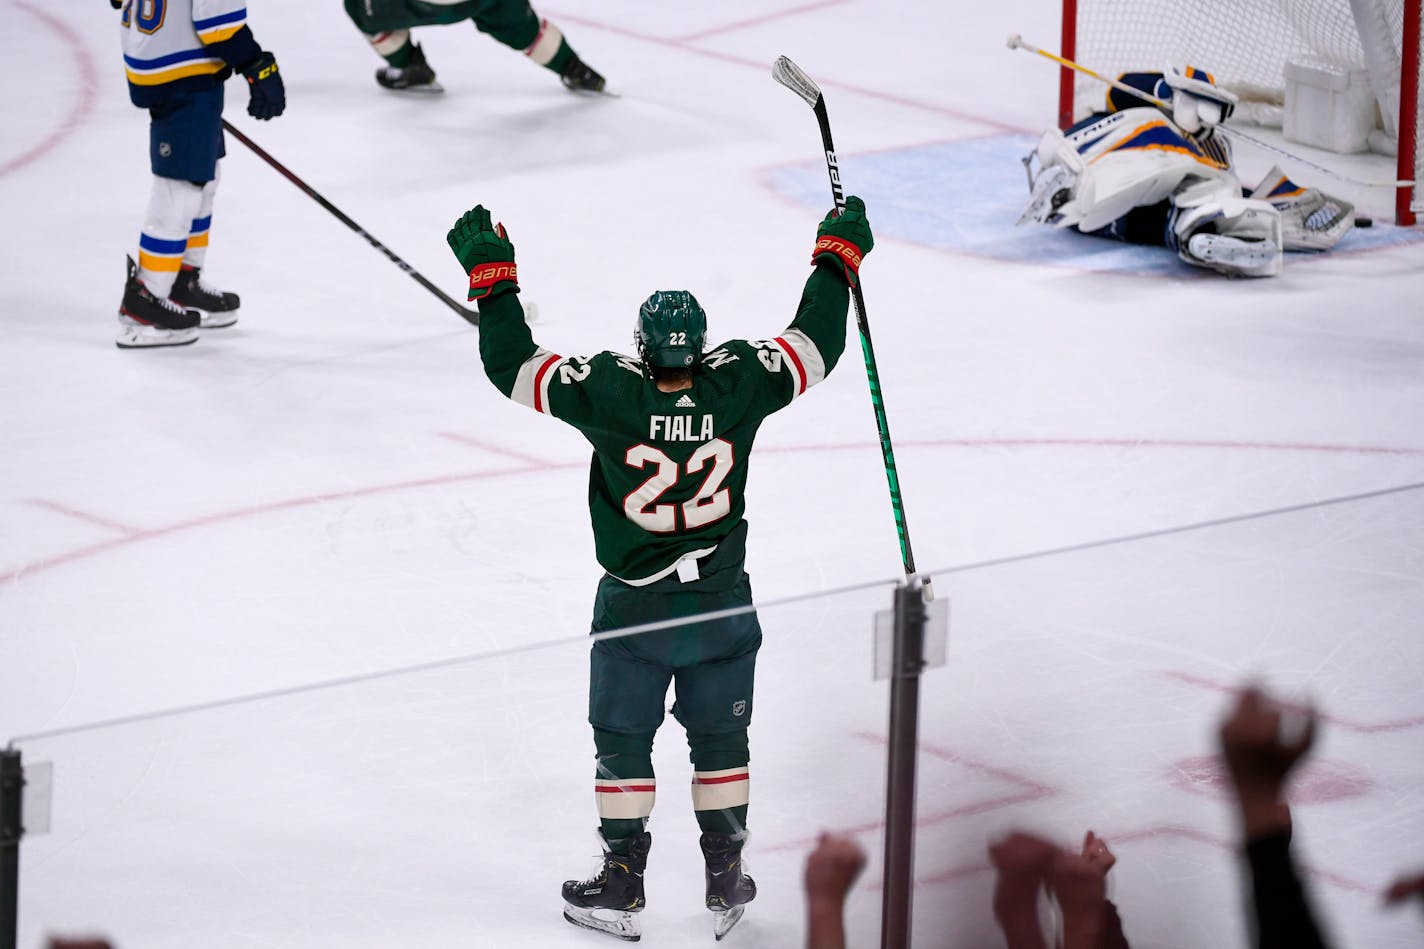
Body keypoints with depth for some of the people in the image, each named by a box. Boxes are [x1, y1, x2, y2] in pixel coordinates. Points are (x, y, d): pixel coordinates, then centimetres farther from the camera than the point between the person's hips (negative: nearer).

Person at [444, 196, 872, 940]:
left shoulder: (607, 391, -21)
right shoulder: (738, 383, -15)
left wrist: (490, 275, -7)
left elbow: (512, 365, -16)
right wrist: (837, 257, 10)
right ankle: (725, 883, 21)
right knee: (720, 739, 16)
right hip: (722, 600, 2)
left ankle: (622, 885, 15)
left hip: (634, 604, -2)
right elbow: (815, 347, -3)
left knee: (623, 740, 12)